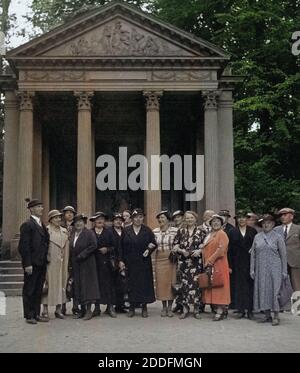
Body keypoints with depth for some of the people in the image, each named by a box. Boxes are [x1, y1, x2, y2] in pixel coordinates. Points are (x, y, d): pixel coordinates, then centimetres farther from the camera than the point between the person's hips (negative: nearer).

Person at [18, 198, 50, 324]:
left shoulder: (42, 225, 14)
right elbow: (24, 246, -14)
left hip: (42, 263, 8)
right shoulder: (27, 225, -10)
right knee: (29, 290, 3)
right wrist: (27, 264, -18)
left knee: (39, 290, 13)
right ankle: (29, 316, 11)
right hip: (32, 264, -8)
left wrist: (45, 259, 10)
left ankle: (36, 314, 21)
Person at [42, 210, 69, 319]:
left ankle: (59, 309, 12)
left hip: (61, 262, 5)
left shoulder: (64, 231, 13)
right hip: (49, 262, -5)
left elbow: (66, 248, 14)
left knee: (61, 283, 5)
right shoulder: (46, 231, -2)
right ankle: (45, 309, 4)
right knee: (48, 283, -3)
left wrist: (66, 263, 9)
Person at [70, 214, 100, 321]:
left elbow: (93, 246, -16)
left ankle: (89, 310, -3)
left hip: (87, 264, -7)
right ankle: (82, 310, 14)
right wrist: (71, 263, 3)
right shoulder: (72, 234, 13)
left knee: (87, 285, -6)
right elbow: (71, 249, 14)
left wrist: (81, 255, -16)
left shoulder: (89, 233, -6)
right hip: (76, 265, 7)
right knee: (78, 286, 8)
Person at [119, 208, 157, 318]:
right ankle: (132, 307, 10)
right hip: (130, 263, 0)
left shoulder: (147, 230, 4)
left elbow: (154, 243, 6)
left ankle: (144, 307, 10)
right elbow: (121, 246, 4)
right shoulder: (126, 231, 4)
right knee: (131, 284, 2)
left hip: (144, 262, 0)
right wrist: (121, 260, -2)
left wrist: (149, 250, -14)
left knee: (144, 283, 0)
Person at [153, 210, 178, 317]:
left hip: (171, 259, -3)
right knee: (161, 282, 3)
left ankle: (170, 307, 11)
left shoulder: (175, 231, -4)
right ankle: (164, 307, 15)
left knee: (171, 282, 0)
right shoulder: (154, 231, 6)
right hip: (159, 259, 3)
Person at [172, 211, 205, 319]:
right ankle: (185, 309, 10)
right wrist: (182, 250, -9)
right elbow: (175, 245, 8)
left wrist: (199, 251, -13)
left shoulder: (201, 231, 5)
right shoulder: (180, 231, 9)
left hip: (196, 262, -1)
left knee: (196, 283, -3)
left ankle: (196, 309, 7)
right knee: (185, 284, 1)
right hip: (183, 261, 1)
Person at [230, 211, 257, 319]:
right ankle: (241, 310, 10)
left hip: (250, 261, 0)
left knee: (250, 285, 2)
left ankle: (250, 310, 9)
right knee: (239, 285, 2)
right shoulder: (233, 232, 5)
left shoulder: (252, 231, 5)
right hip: (238, 262, 0)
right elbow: (231, 248, 1)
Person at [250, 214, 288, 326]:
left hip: (274, 268, -3)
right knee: (262, 291, 3)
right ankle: (267, 315, 13)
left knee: (274, 291, -7)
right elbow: (253, 254, 11)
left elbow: (283, 255, 2)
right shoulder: (257, 237, 9)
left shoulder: (278, 237, 2)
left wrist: (284, 271, -1)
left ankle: (276, 316, 0)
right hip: (261, 269, 3)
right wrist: (252, 269, 7)